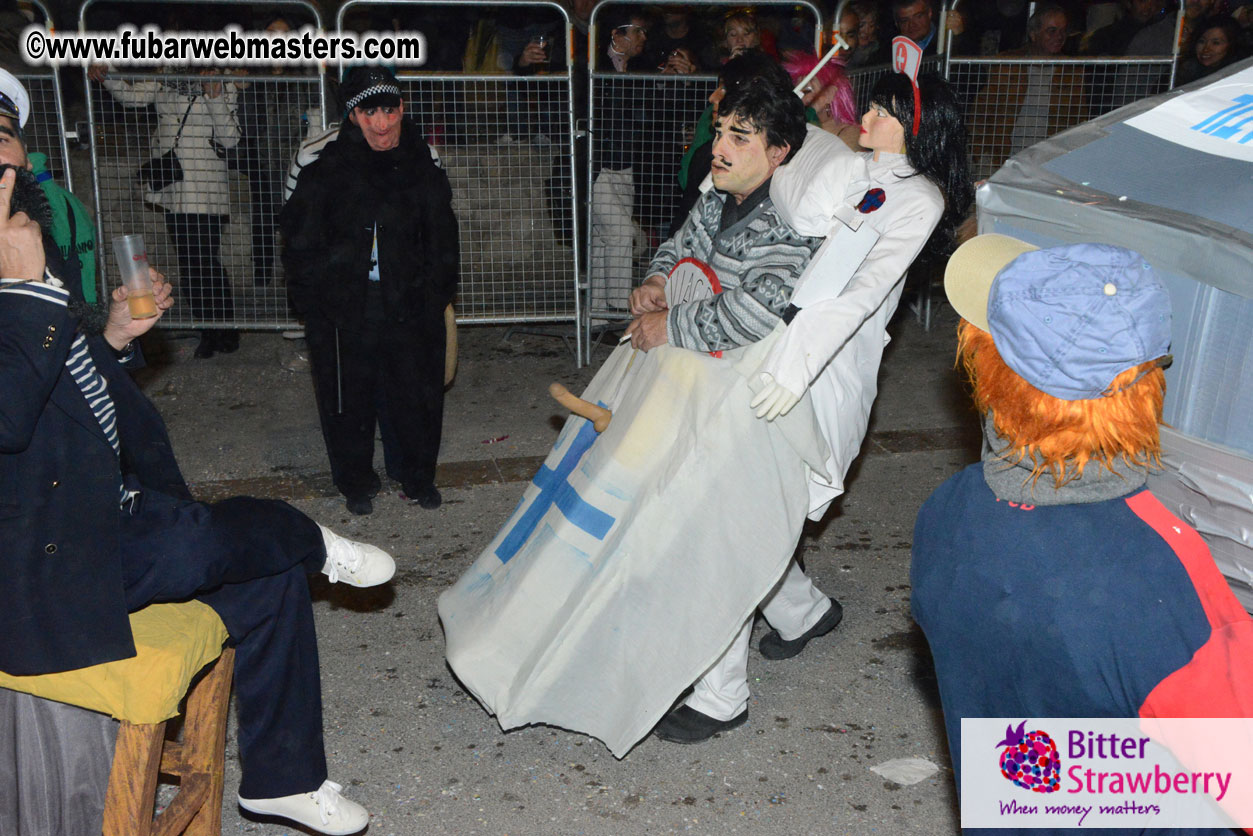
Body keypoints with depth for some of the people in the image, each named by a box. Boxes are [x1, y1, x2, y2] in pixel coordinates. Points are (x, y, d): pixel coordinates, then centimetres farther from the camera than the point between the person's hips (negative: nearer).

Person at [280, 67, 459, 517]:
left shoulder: (424, 167, 2)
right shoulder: (325, 167, -5)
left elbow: (442, 242, 10)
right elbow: (300, 239, 0)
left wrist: (434, 292, 3)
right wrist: (313, 299, -4)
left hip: (409, 306, 1)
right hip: (344, 308, -1)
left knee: (415, 395, 9)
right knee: (350, 399, 9)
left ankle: (416, 475, 31)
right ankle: (356, 482, 29)